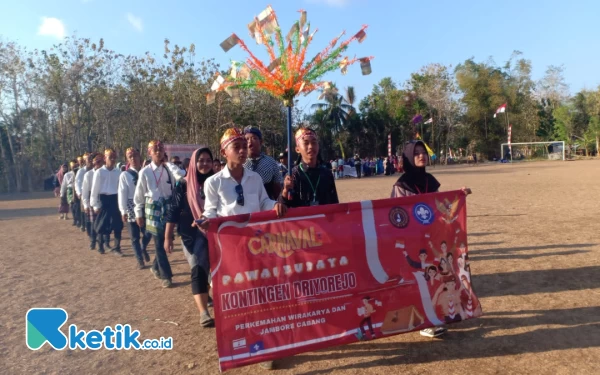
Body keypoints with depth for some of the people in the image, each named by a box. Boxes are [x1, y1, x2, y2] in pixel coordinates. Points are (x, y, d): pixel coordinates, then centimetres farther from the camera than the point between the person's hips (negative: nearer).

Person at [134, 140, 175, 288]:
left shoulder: (169, 170, 0)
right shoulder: (145, 172, -3)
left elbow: (175, 189, 3)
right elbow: (139, 195, 3)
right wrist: (139, 214, 4)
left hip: (168, 207, 2)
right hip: (153, 208, -2)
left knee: (166, 241, 9)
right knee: (159, 243, 1)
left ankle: (156, 267, 33)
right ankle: (165, 275, 11)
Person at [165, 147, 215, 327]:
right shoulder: (184, 184, -4)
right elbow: (174, 211, -3)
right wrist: (167, 237, -4)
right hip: (193, 234, -3)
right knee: (198, 270, -10)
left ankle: (205, 295, 39)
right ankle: (203, 312, -11)